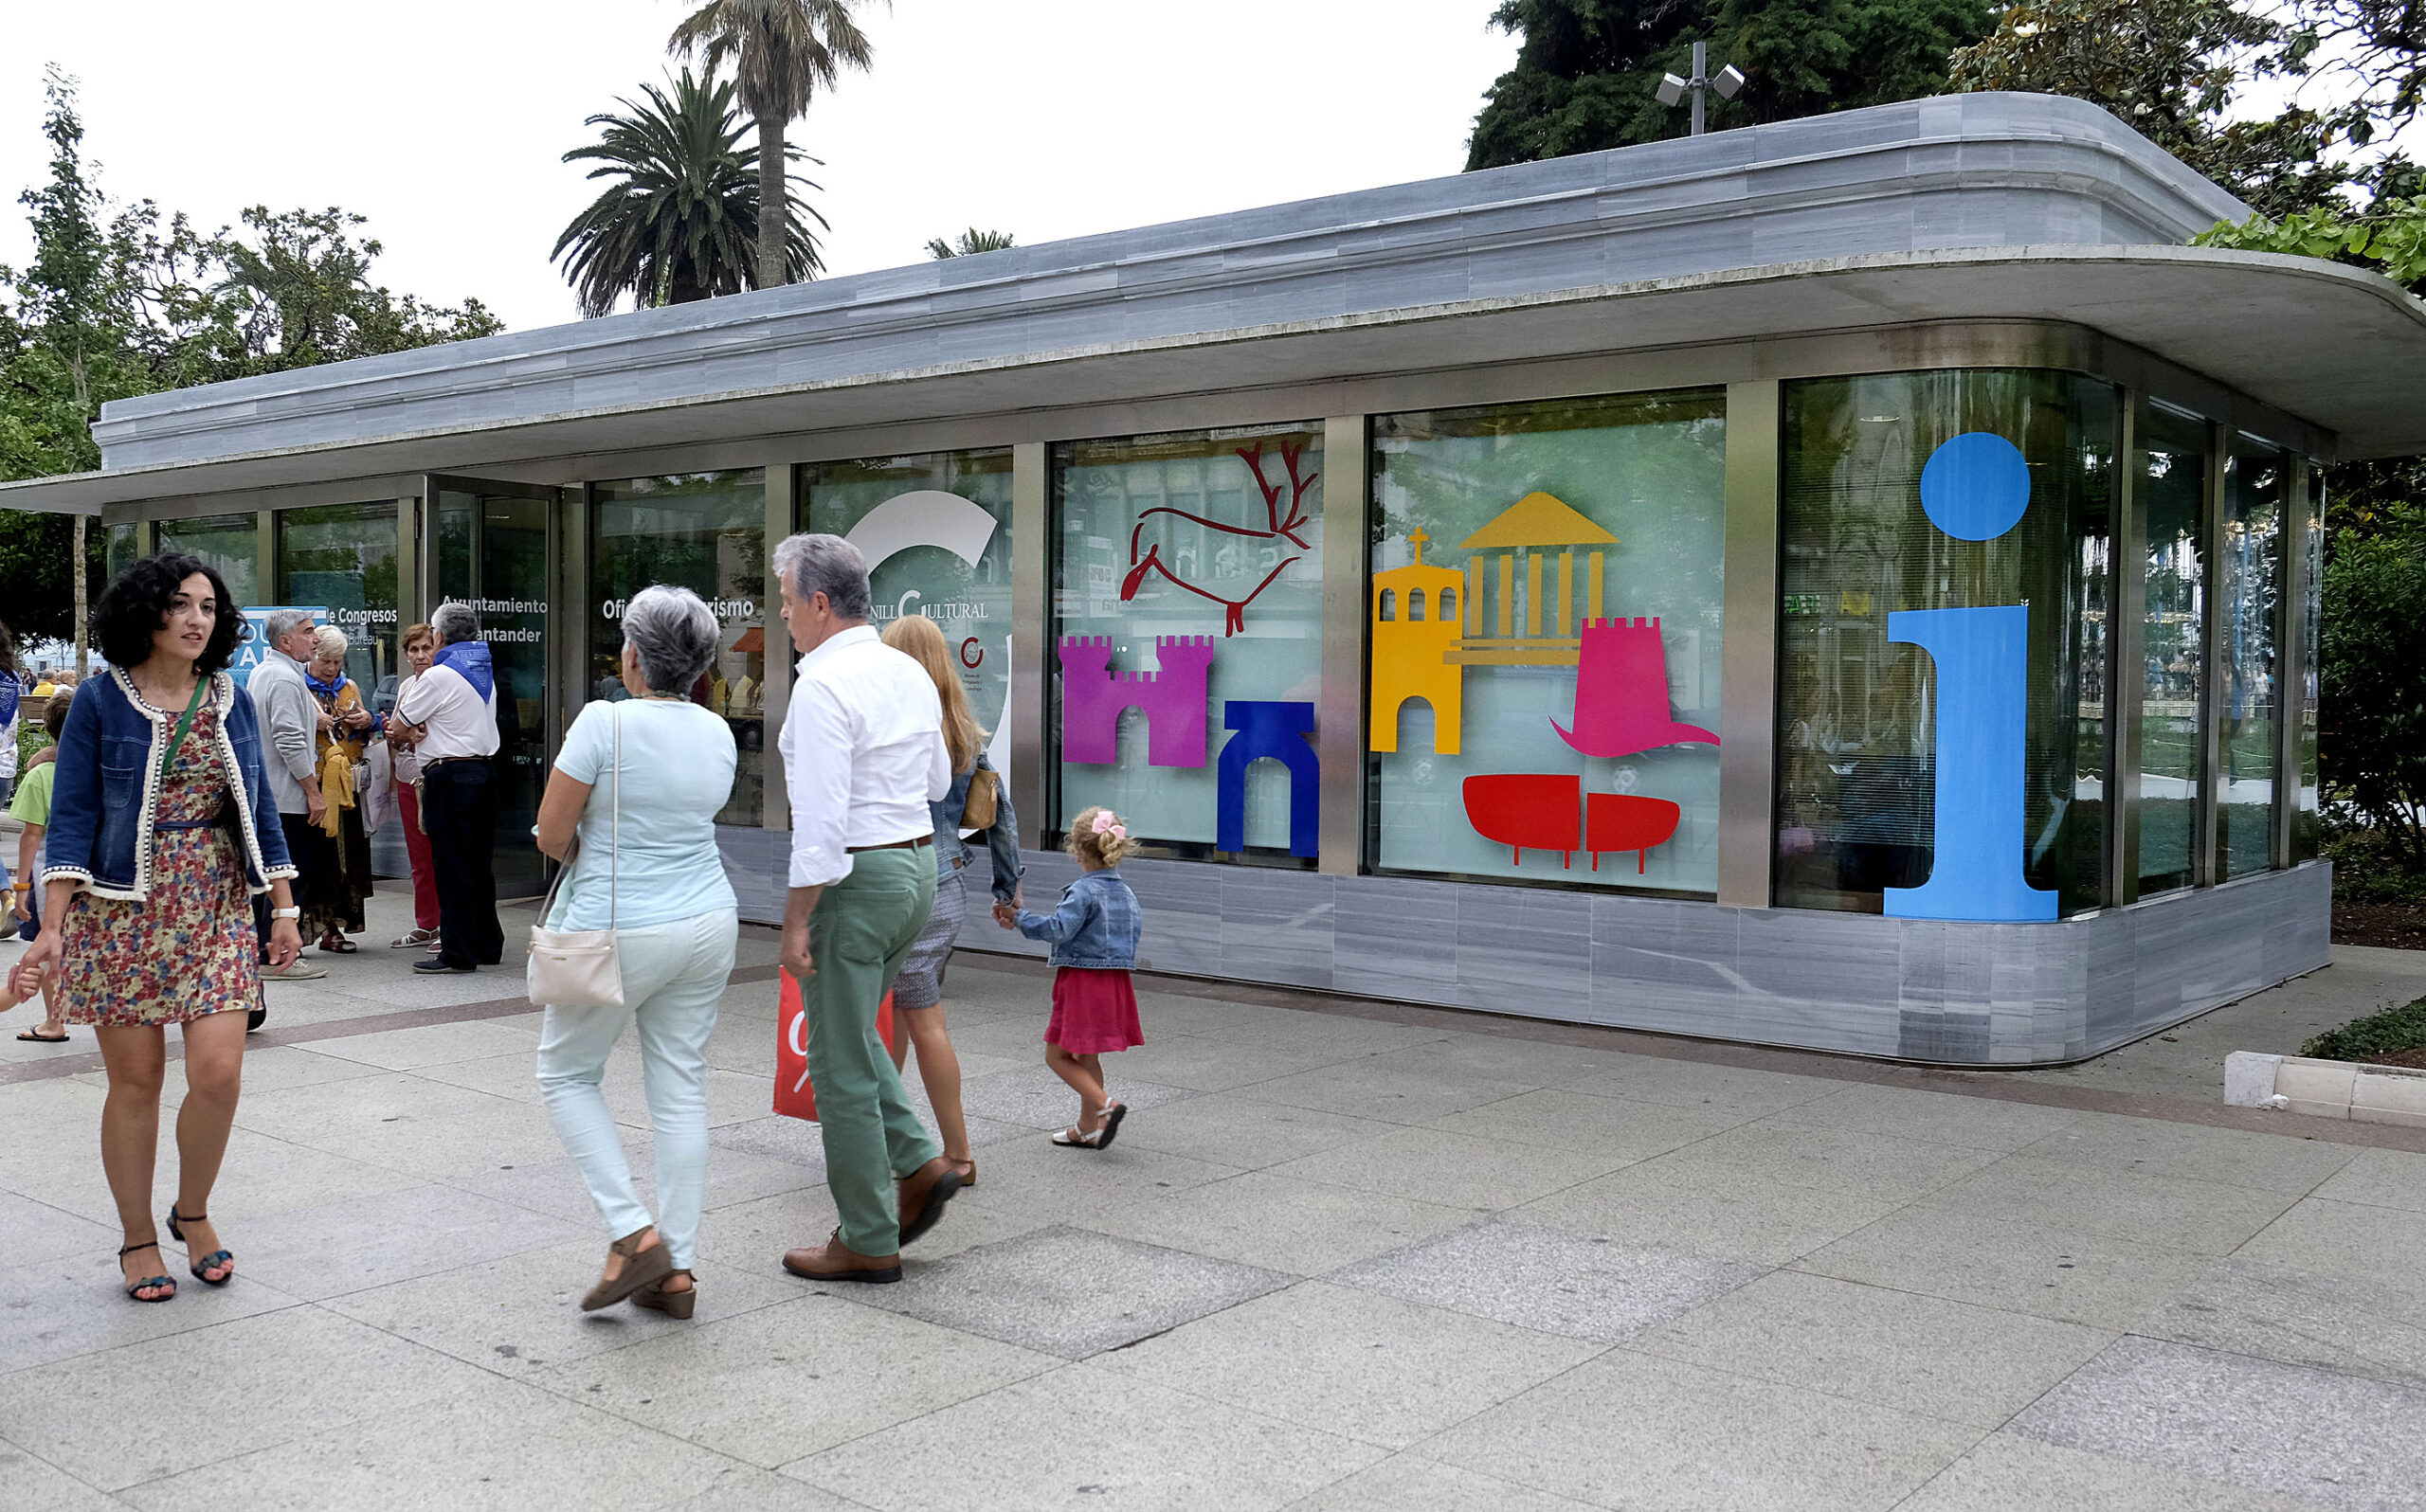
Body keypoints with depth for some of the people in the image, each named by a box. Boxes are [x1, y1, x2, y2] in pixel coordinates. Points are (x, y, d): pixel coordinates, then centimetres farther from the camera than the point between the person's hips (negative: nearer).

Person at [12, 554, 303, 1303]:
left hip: (216, 910, 3)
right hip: (122, 913, -2)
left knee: (218, 1074, -6)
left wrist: (284, 907, 9)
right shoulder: (100, 702, -3)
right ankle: (139, 1239, 20)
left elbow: (259, 813, 12)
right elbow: (71, 817, -5)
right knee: (135, 1081, 4)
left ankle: (193, 1213, 20)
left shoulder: (232, 702, 8)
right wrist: (52, 925, -12)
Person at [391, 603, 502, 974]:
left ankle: (458, 953, -3)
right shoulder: (485, 672, 16)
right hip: (485, 771, 8)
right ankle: (487, 944, 20)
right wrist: (423, 734, 5)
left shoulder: (438, 677, -11)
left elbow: (399, 726, -4)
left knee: (452, 865, -5)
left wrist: (411, 734, 18)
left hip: (450, 777, -8)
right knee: (479, 863, 14)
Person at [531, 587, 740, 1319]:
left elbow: (552, 834, -11)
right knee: (681, 1090, 10)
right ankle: (675, 1272, 13)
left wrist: (584, 859, 9)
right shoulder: (717, 733, 4)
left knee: (567, 1075, 14)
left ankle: (633, 1233, 3)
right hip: (707, 923, 6)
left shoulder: (605, 721, -16)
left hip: (621, 931, -6)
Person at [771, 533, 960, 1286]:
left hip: (856, 877, -9)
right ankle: (919, 1163, 17)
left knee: (840, 1060, 3)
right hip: (917, 861, 9)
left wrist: (796, 921, -17)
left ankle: (868, 1242, 12)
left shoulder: (824, 687, -18)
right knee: (849, 1033, 25)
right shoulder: (908, 672, 8)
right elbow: (938, 780, 19)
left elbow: (820, 821, -22)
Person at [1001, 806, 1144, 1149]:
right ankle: (1088, 1128, 23)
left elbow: (1058, 929, -25)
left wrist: (1018, 916, -18)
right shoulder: (1126, 892, 8)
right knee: (1087, 1057, 18)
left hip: (1081, 979, -8)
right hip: (1115, 980, 8)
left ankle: (1106, 1105, -13)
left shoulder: (1084, 891, -16)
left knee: (1057, 1055, 2)